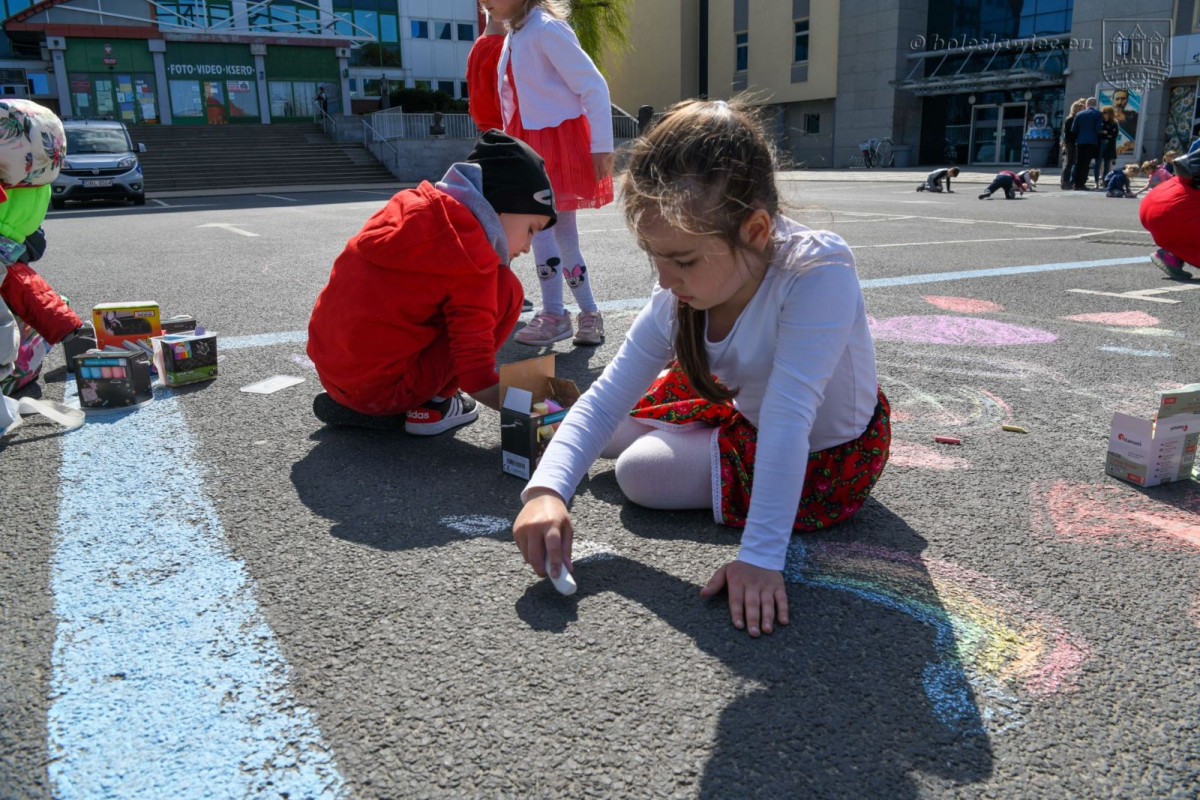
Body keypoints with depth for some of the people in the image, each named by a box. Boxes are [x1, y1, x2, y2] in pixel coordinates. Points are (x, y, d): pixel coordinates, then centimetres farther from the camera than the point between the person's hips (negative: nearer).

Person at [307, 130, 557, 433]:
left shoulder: (410, 205, 7)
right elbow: (477, 381, -15)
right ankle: (432, 405, 3)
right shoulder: (470, 260, -14)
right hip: (384, 387, -7)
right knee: (507, 289, -2)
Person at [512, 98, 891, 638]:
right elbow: (605, 399, -22)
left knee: (640, 472, -12)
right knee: (614, 432, 6)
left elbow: (787, 423, -41)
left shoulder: (818, 272, -38)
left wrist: (761, 557, -42)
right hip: (745, 411, 6)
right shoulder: (680, 297, -20)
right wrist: (546, 489, -38)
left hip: (827, 458, -5)